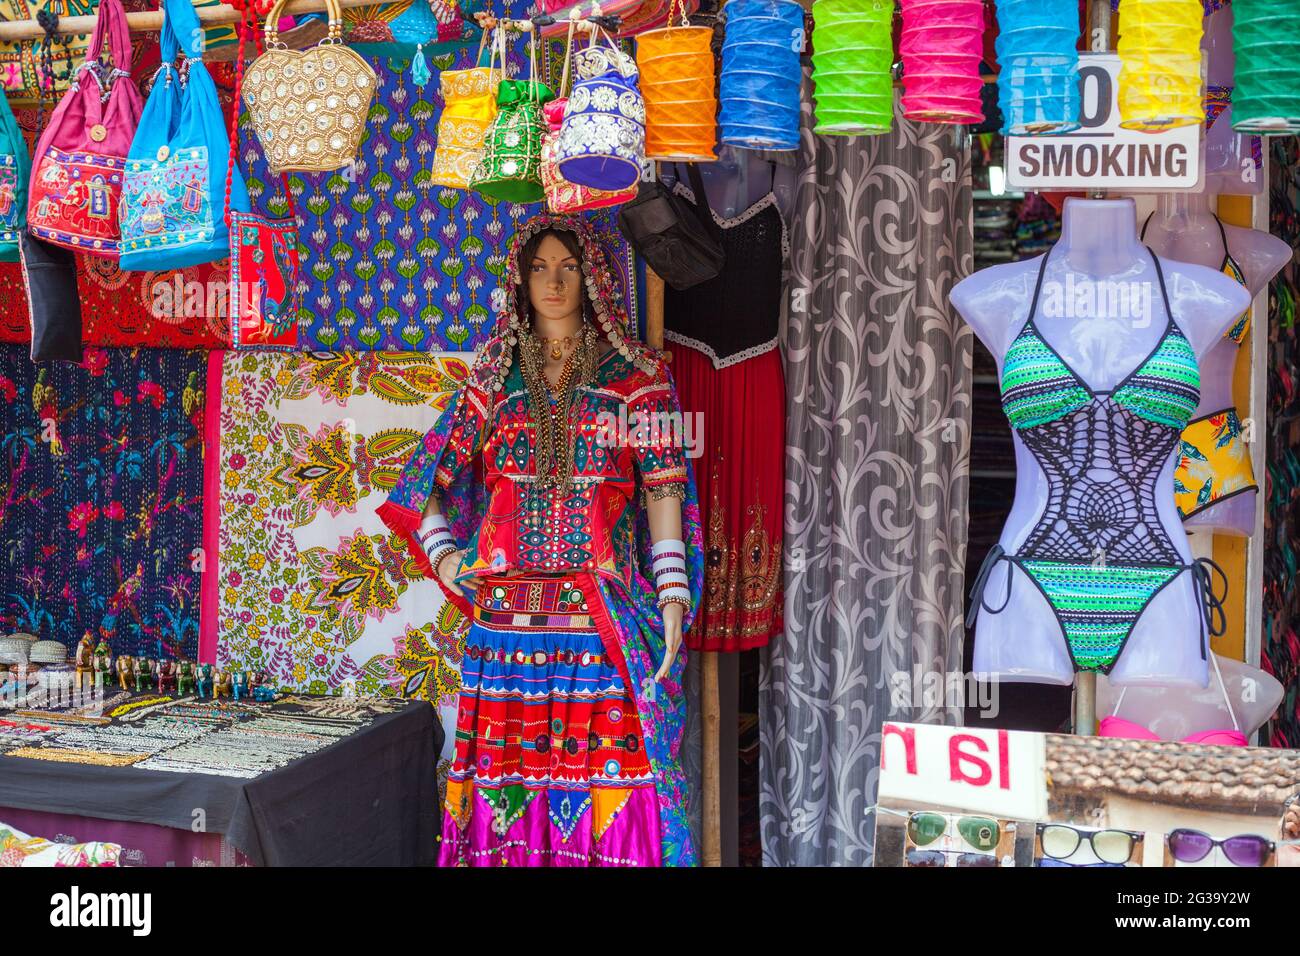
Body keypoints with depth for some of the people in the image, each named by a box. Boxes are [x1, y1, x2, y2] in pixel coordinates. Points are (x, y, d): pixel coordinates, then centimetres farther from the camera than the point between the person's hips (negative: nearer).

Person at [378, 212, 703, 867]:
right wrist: (441, 553, 3)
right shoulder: (495, 375, 14)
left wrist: (673, 597, -10)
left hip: (604, 613, -2)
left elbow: (663, 489, 0)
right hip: (507, 612, 2)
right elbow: (427, 478, 17)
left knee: (604, 759, -5)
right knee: (510, 761, 2)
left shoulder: (635, 376, 7)